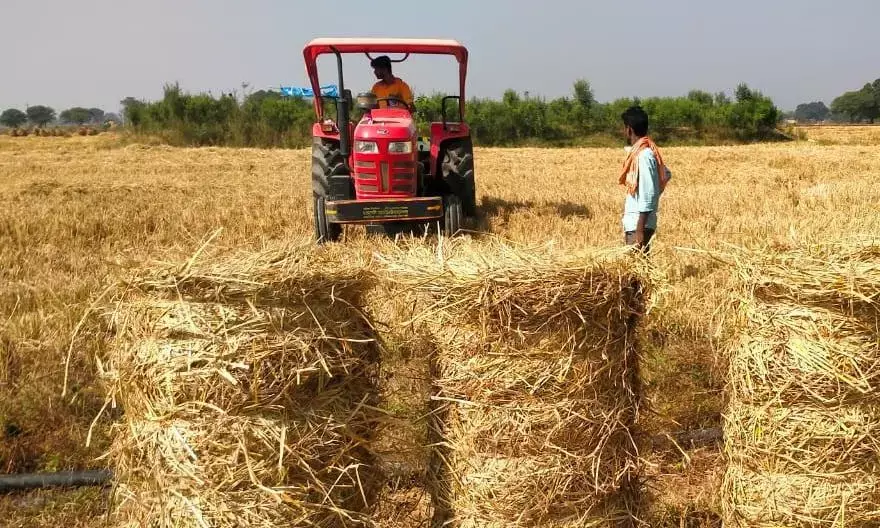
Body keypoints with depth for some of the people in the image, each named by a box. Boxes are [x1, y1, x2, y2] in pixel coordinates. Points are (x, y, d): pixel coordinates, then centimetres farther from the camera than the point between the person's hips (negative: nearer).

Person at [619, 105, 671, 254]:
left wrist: (640, 230, -23)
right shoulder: (642, 151, 10)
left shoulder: (643, 155, -18)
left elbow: (648, 195, -22)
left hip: (639, 225, -9)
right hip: (634, 223, 9)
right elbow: (666, 174, 26)